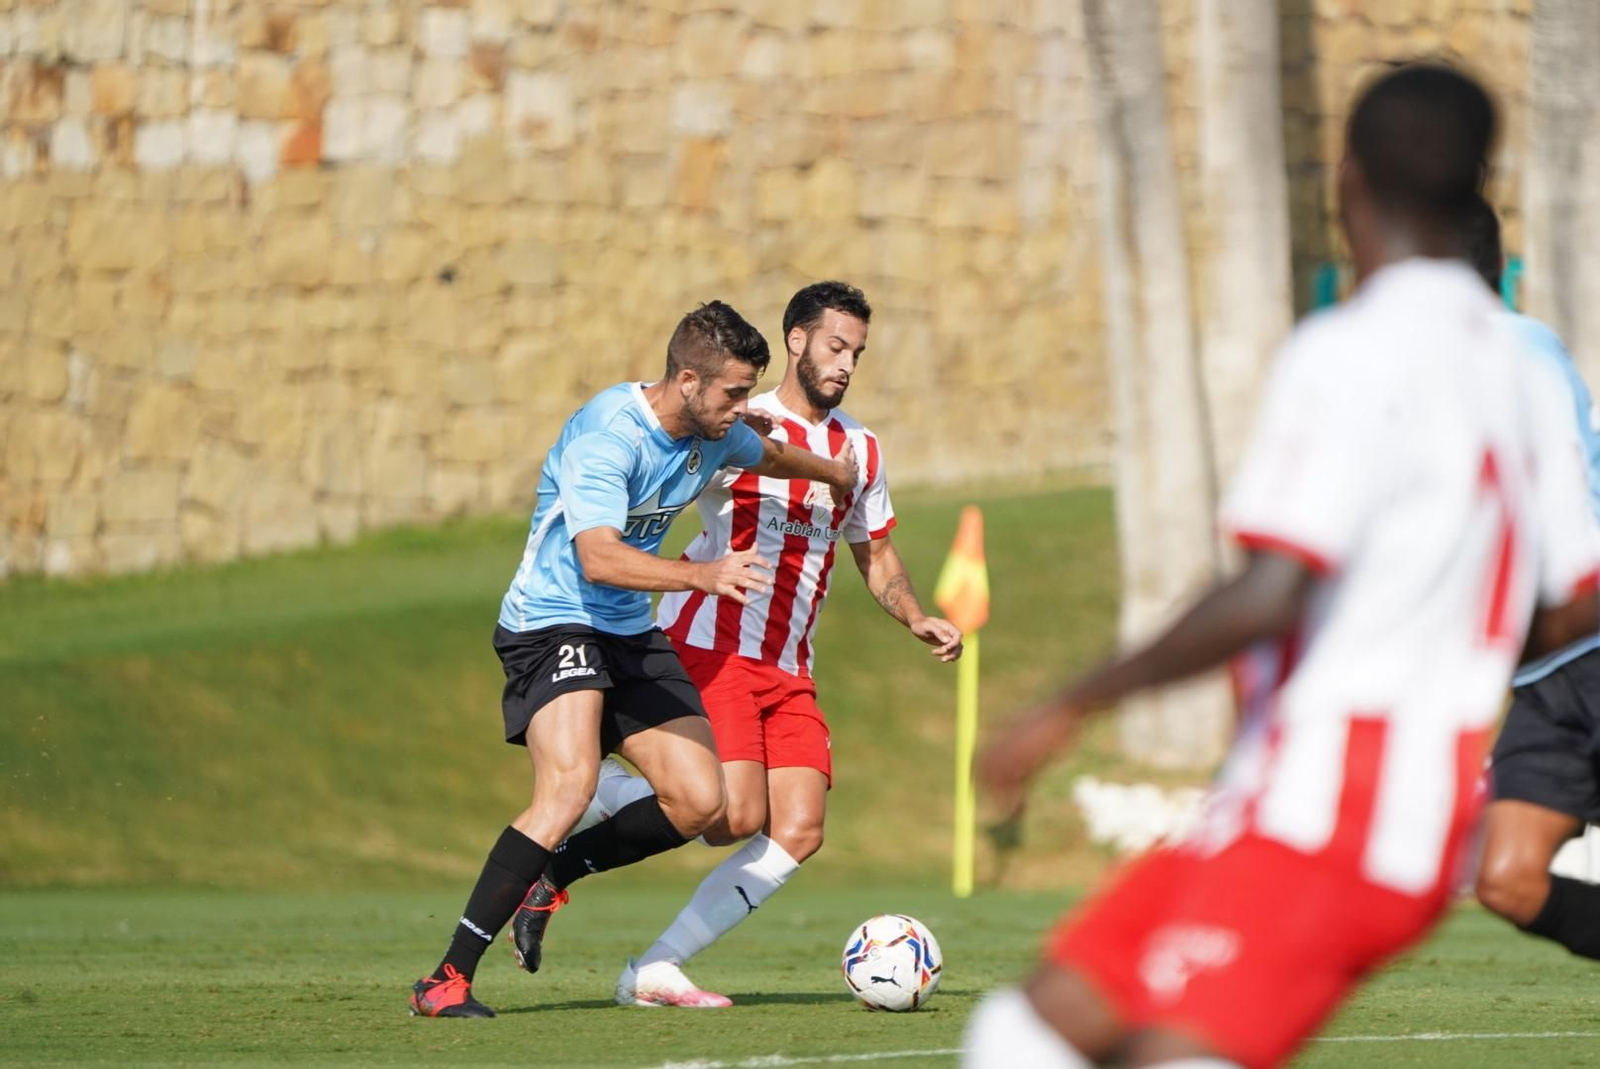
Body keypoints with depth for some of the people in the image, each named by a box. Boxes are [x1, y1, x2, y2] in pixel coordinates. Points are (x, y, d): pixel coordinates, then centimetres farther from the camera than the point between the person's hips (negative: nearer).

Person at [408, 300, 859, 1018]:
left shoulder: (717, 434, 2)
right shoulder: (606, 434, -23)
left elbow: (769, 456, 28)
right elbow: (600, 559, -35)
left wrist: (834, 472, 46)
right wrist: (703, 574, -46)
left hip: (630, 634, 8)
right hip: (554, 621, -8)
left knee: (698, 803, -4)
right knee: (570, 784, -29)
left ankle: (549, 874, 19)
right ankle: (447, 980, -25)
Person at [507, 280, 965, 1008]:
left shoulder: (861, 450, 15)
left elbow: (875, 557, 26)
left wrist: (917, 621, 8)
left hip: (788, 669, 7)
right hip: (708, 646, -7)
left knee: (798, 832, -9)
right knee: (736, 814, -22)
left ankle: (653, 972, -2)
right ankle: (596, 797, 5)